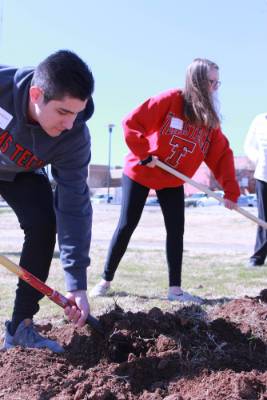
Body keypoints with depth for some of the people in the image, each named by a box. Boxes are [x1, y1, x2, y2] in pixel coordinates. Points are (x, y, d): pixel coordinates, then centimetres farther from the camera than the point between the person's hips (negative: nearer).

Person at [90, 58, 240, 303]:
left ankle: (175, 289, 5)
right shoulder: (170, 100, -19)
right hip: (140, 172, -5)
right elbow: (132, 123, -21)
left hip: (173, 181, 5)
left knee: (176, 229, -3)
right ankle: (106, 281, 13)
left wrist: (231, 191, -12)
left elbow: (222, 154, -4)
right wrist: (144, 153, -25)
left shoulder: (210, 119, -3)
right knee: (127, 226, -1)